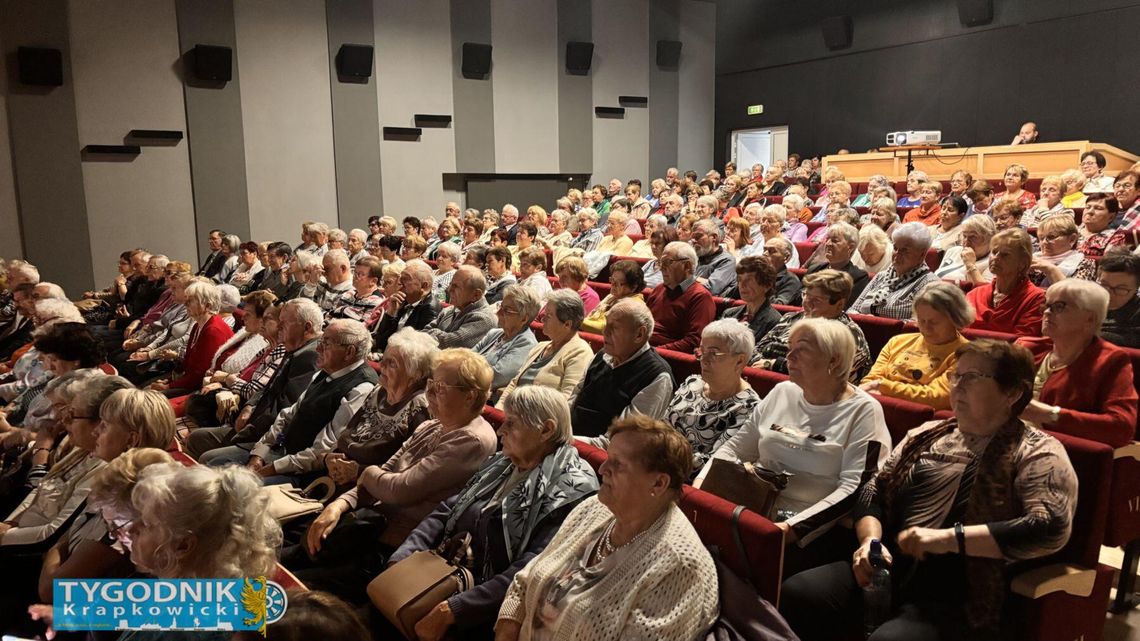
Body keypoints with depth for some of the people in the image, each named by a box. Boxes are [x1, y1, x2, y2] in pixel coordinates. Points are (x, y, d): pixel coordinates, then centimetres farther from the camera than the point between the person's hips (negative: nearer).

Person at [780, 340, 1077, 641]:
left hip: (958, 595, -5)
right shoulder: (926, 435, 18)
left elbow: (1051, 528, -15)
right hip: (889, 569, 5)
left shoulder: (1037, 453, 1)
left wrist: (948, 537, -19)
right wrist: (870, 541, -4)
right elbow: (874, 491, 17)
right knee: (797, 594, -21)